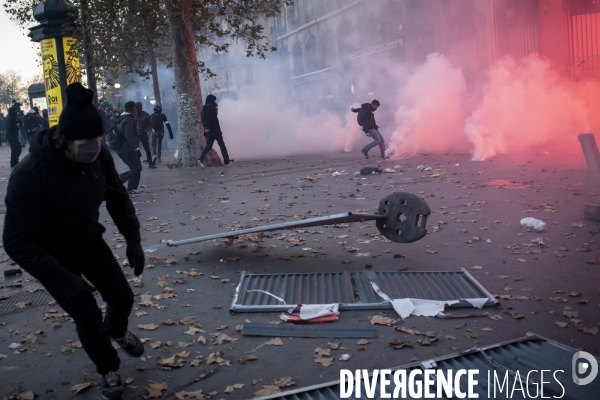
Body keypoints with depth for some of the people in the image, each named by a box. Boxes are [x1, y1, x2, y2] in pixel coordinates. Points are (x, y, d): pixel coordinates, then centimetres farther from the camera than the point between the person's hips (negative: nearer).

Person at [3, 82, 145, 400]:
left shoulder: (99, 157, -18)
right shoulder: (29, 174, -34)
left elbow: (118, 198, -1)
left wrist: (133, 240, -7)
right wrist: (65, 280, -40)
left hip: (90, 243, 5)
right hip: (53, 255, -4)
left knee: (123, 297, 9)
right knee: (88, 317, -6)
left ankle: (116, 329, 47)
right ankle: (108, 370, 25)